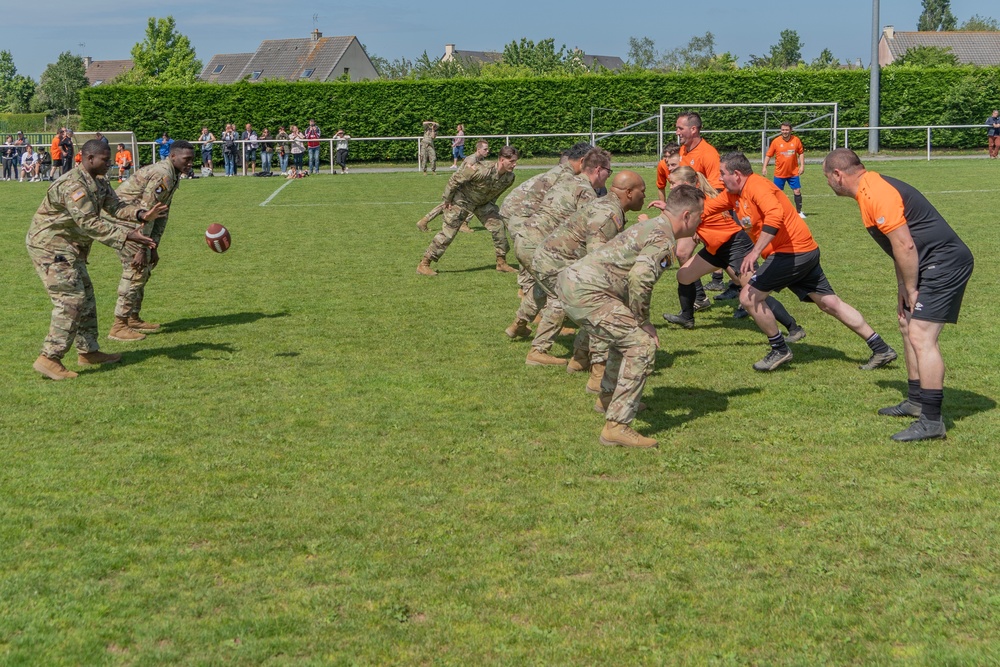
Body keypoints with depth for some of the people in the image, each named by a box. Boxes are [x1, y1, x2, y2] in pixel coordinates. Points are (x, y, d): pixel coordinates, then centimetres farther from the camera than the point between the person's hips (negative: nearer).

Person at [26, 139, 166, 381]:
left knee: (85, 297, 15)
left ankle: (88, 352, 25)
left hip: (69, 249, 11)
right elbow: (89, 223, -29)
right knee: (71, 299, -15)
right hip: (50, 246, -11)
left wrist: (143, 215, -16)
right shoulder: (73, 185, -24)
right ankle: (49, 359, -14)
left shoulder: (98, 184, 9)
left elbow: (116, 207, 4)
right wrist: (127, 236, -32)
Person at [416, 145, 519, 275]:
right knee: (448, 232, -8)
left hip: (483, 202, 6)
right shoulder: (481, 170, -36)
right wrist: (447, 200, -17)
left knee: (498, 226, -2)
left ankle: (501, 263, 12)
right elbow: (455, 179, -25)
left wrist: (491, 205, 12)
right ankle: (424, 264, -1)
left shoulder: (509, 177, -15)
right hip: (463, 199, -6)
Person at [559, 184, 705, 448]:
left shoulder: (651, 226, 21)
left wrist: (639, 321, 22)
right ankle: (616, 427, -16)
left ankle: (608, 397, 45)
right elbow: (640, 278, -25)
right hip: (586, 292, -11)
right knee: (642, 345, -13)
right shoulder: (663, 240, -11)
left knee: (626, 333, 30)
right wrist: (643, 322, -12)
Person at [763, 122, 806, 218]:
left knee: (797, 191, -2)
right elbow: (768, 155, -2)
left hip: (793, 172, 1)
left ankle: (799, 212, 11)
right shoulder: (776, 141, -7)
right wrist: (764, 167, -10)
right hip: (779, 173, -1)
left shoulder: (796, 140, -4)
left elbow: (801, 153, 8)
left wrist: (802, 165, 0)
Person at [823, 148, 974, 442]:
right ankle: (916, 401, 33)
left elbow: (905, 245, -22)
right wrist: (903, 289, 17)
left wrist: (910, 289, -11)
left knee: (921, 336, -16)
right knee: (908, 326, 21)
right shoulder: (870, 189, 15)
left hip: (945, 262, -11)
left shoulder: (876, 194, -19)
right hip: (932, 265, 11)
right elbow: (901, 245, 21)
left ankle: (931, 421, -15)